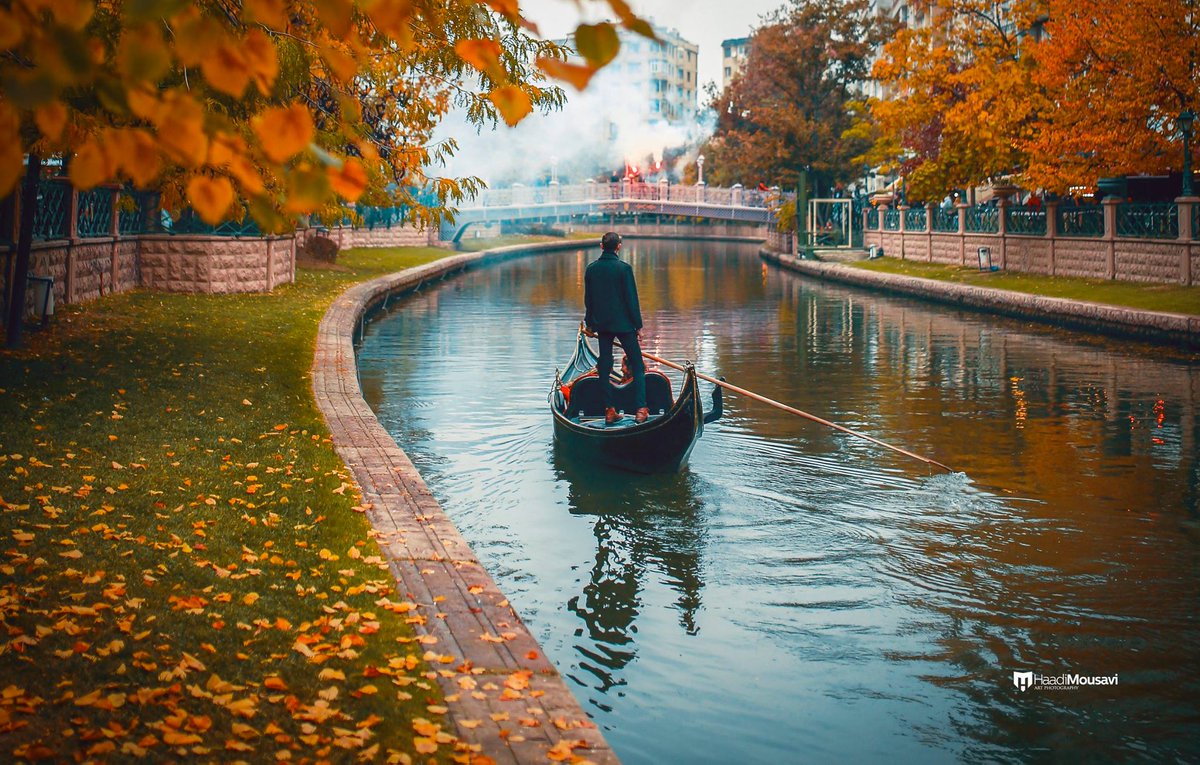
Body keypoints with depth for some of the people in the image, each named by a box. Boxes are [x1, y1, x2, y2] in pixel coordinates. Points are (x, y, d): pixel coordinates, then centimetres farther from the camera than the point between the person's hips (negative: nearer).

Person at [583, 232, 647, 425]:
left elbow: (588, 299, 9)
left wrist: (589, 324, 21)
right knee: (637, 365, 3)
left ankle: (609, 410, 10)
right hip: (623, 324, -4)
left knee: (605, 367, 11)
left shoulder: (591, 269, 1)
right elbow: (632, 300, -11)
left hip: (602, 324, 4)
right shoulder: (624, 268, -13)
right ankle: (640, 410, -5)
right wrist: (638, 325, -3)